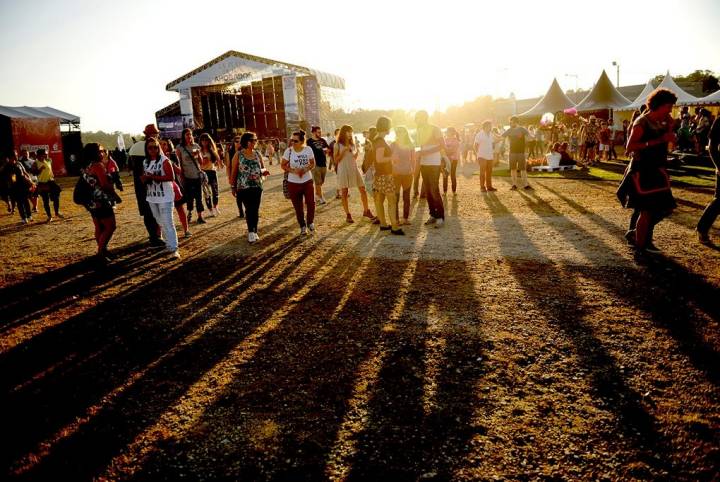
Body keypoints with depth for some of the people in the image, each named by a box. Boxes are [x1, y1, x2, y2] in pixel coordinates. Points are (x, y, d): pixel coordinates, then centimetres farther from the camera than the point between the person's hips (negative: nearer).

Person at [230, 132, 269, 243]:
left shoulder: (257, 154, 8)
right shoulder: (238, 155, -1)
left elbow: (263, 167, 17)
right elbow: (233, 171, 2)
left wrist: (263, 171, -7)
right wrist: (233, 186, 0)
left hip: (257, 186, 3)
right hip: (243, 187, -3)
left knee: (256, 210, 6)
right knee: (249, 209, -9)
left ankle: (254, 231, 19)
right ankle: (251, 232, -1)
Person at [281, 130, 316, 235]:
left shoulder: (308, 150, -6)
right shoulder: (288, 151, -9)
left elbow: (313, 163, 4)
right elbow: (283, 165, -1)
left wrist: (305, 169, -16)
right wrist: (293, 170, -18)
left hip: (307, 181, 0)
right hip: (293, 183, 0)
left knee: (311, 202, -9)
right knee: (298, 206, 6)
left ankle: (310, 222, 18)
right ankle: (302, 226, 25)